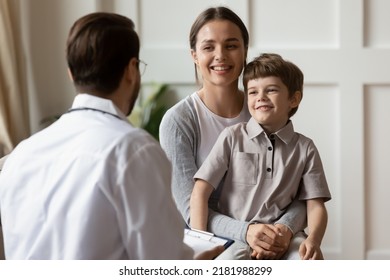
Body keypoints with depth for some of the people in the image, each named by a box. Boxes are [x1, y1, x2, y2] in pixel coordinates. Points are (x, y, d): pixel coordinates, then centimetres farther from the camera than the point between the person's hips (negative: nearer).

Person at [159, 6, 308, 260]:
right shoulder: (178, 121, -6)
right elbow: (191, 209, -9)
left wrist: (285, 228, -21)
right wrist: (245, 231, -27)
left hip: (270, 238, 3)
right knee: (235, 257, -36)